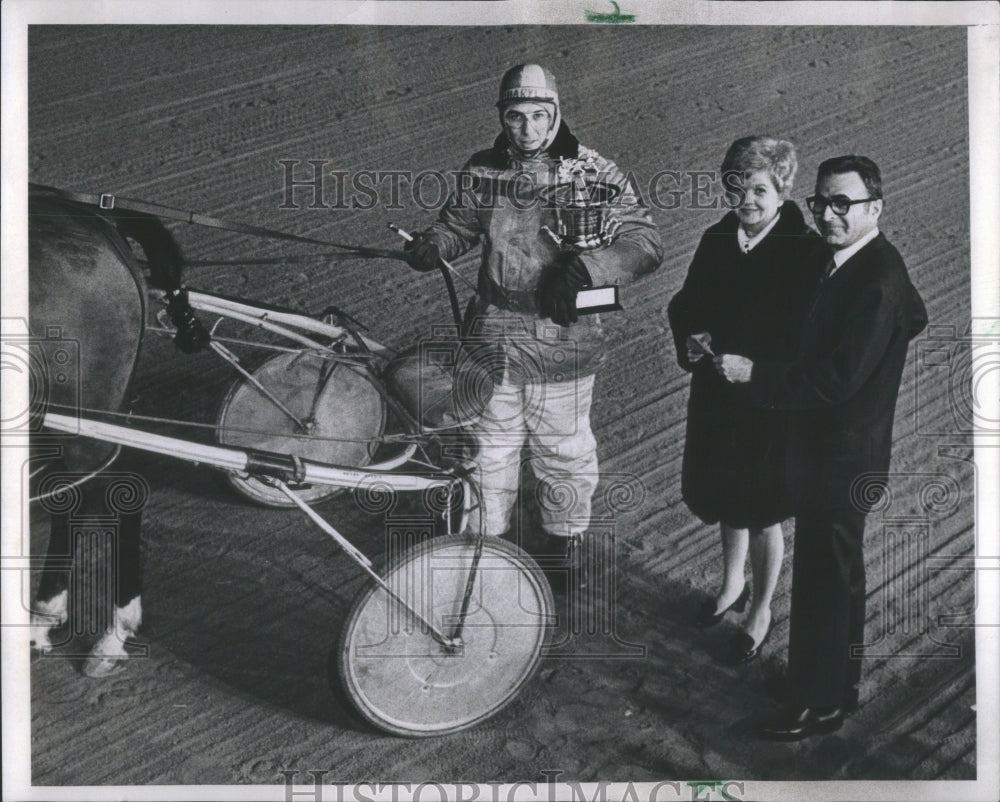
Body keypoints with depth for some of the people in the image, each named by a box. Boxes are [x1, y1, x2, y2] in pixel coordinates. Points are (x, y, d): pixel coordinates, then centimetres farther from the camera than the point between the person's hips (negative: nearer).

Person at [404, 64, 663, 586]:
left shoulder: (592, 173, -11)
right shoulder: (481, 172, -1)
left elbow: (645, 244, -13)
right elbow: (457, 226, 13)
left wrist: (584, 267, -29)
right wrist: (430, 246, -11)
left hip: (564, 339, -2)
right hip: (493, 336, 2)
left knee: (565, 450, 15)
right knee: (491, 444, 17)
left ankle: (565, 539, 42)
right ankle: (486, 536, 41)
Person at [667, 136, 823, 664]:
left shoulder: (806, 253, -19)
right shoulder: (718, 239, -2)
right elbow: (685, 304, 6)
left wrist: (726, 351, -28)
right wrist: (690, 339, -16)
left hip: (770, 406, -5)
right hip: (716, 398, 5)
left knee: (762, 514, 12)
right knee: (725, 500, 23)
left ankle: (761, 611, 35)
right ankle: (733, 584, 49)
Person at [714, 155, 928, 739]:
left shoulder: (877, 281, -24)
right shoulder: (852, 264, 5)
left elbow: (837, 380, -27)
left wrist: (756, 374, -22)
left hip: (843, 456, -10)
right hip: (832, 449, 10)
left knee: (823, 579, 2)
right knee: (840, 570, 22)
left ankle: (819, 702, 18)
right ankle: (842, 675, 40)